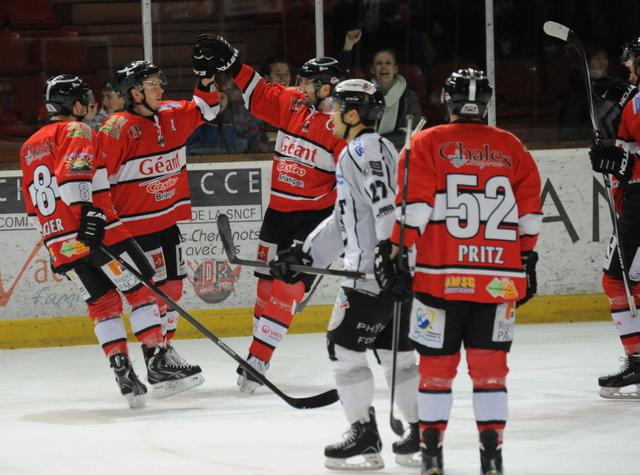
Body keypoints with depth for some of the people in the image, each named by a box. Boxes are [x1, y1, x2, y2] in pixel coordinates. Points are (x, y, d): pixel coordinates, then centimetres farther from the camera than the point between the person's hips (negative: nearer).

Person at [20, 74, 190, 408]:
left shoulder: (30, 147, 21)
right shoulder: (77, 131, -3)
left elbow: (34, 204, 25)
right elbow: (74, 173, -23)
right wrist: (87, 211, -31)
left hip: (60, 243, 7)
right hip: (100, 233, -7)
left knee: (102, 303, 10)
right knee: (141, 289, 3)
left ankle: (122, 371, -1)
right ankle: (157, 363, 0)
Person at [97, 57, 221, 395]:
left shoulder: (171, 115, 5)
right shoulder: (119, 128, -16)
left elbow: (204, 111, 17)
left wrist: (207, 81, 0)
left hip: (168, 219, 8)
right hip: (136, 224, -8)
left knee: (172, 286, 12)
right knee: (158, 290, -8)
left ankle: (163, 350, 26)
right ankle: (157, 361, -1)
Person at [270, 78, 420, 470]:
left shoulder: (364, 149, -9)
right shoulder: (371, 150, 23)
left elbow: (387, 201, -24)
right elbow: (344, 221, 26)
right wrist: (304, 255, 23)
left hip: (375, 268, -10)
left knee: (344, 345, -4)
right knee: (395, 348, 14)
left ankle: (365, 435, -3)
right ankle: (421, 433, 16)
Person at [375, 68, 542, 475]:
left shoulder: (426, 144, 0)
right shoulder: (512, 148, 9)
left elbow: (413, 207, -8)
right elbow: (529, 211, 10)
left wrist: (394, 252, -3)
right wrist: (528, 261, 19)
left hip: (442, 275, -2)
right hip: (499, 278, 2)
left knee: (437, 362, 8)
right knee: (490, 364, 7)